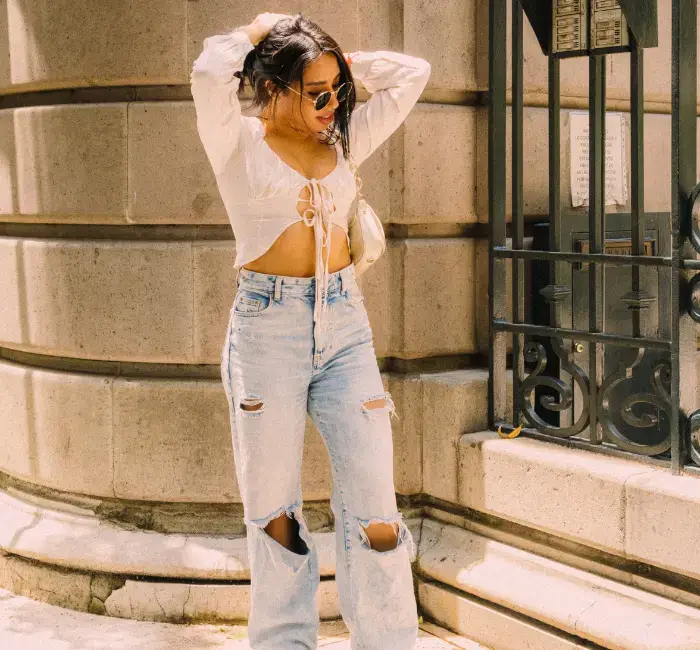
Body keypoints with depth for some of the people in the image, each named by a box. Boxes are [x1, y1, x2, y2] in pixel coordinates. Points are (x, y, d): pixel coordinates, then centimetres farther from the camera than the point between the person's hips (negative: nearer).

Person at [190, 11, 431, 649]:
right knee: (272, 508, 6)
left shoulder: (343, 141, 11)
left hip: (345, 324, 4)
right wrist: (259, 29, -3)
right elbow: (210, 74, -21)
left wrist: (341, 61, 10)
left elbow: (411, 74, 13)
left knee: (374, 503, -1)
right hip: (267, 327, -3)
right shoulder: (239, 143, -2)